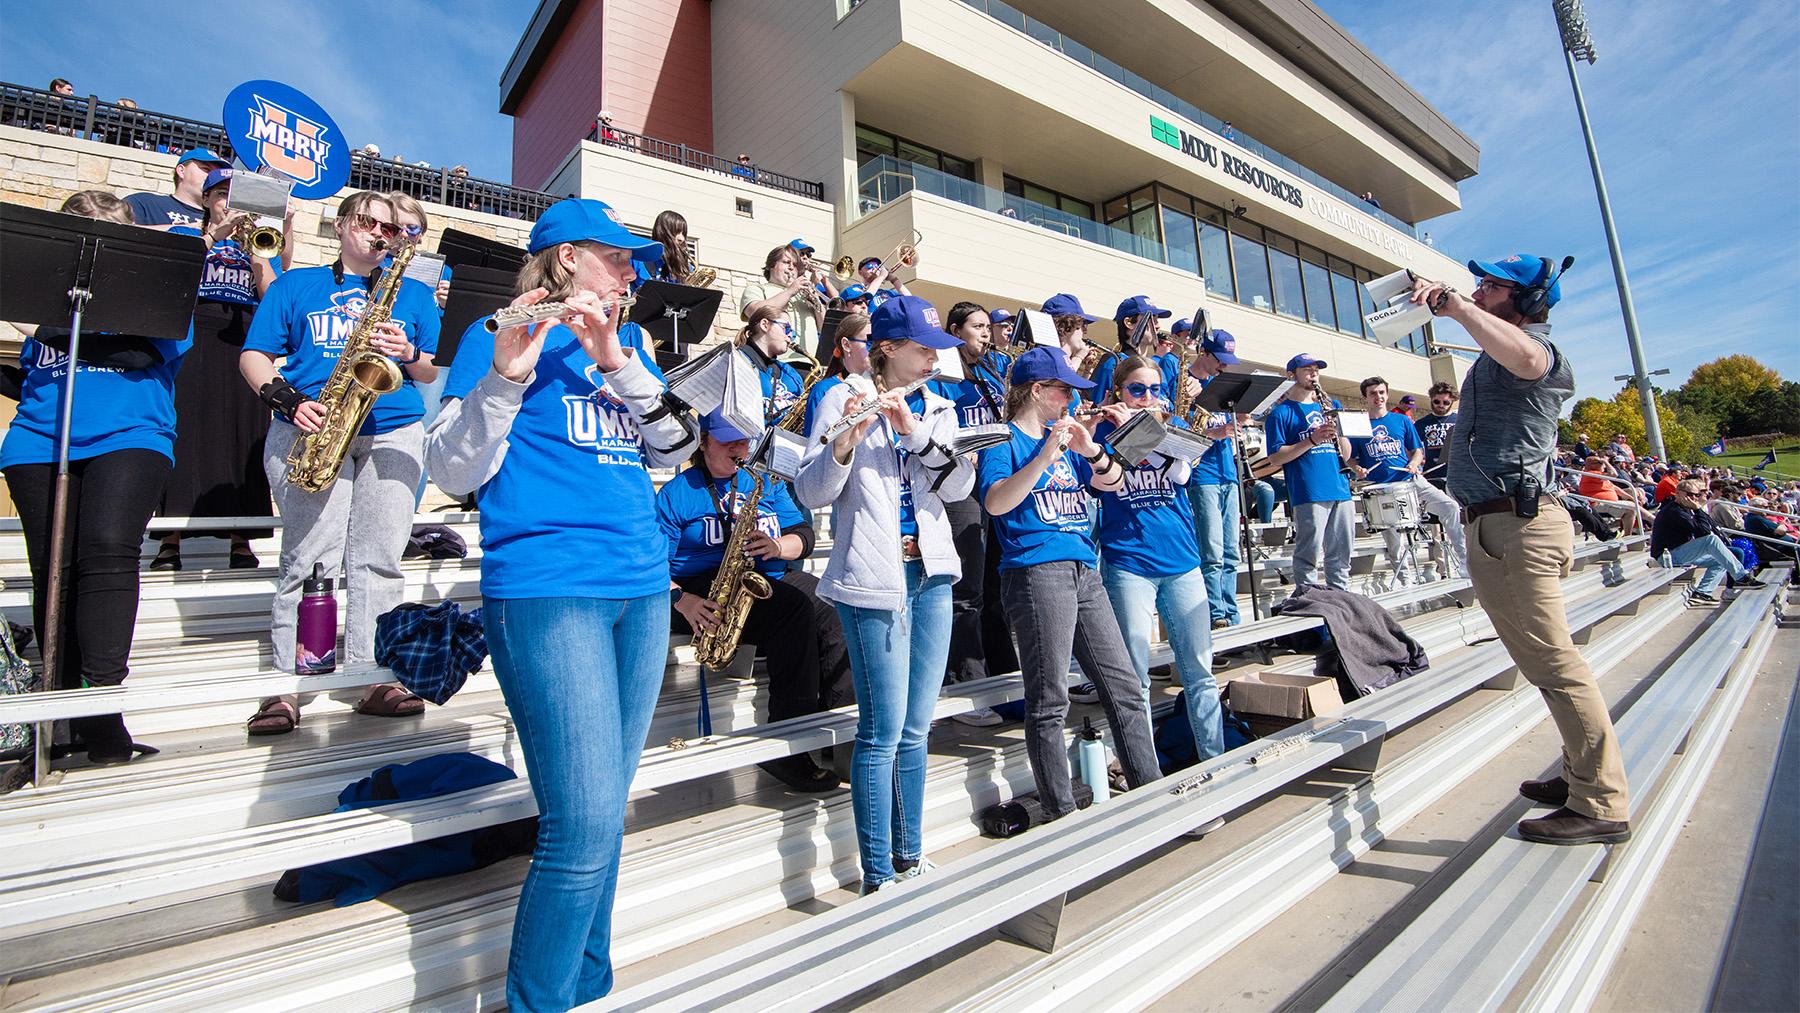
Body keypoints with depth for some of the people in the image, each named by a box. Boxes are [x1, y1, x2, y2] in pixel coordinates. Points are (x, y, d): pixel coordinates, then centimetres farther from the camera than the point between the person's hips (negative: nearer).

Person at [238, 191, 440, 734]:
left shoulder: (413, 293, 19)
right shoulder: (296, 284, 17)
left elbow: (434, 374, 12)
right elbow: (253, 357, 9)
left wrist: (408, 354, -9)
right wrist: (288, 401, -9)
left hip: (393, 434, 1)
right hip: (310, 431, -1)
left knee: (378, 561, -3)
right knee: (308, 558, -7)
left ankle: (372, 677, 2)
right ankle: (287, 684, 0)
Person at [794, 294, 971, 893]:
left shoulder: (937, 408, 13)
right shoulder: (845, 398, -1)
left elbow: (959, 485, -2)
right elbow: (811, 493, -8)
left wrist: (915, 432, -16)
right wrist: (845, 442, -26)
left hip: (931, 574, 5)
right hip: (874, 576, -5)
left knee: (915, 729, 12)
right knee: (884, 730, -4)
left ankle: (910, 859, 26)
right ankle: (877, 878, 10)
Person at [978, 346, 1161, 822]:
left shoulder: (1064, 437, 21)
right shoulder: (1004, 441, 0)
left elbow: (1113, 483, 15)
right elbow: (995, 502, -17)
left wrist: (1092, 451, -5)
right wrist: (1044, 457, -24)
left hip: (1085, 572, 8)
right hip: (1037, 572, -7)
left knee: (1124, 689, 10)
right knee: (1049, 702, -3)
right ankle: (1061, 814, 8)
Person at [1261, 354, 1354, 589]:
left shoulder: (1330, 407, 21)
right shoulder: (1281, 413, 3)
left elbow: (1346, 455, 18)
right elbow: (1275, 458, -7)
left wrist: (1337, 431, 0)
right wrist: (1313, 440, -14)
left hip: (1341, 490, 6)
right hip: (1308, 494, -6)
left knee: (1341, 556, 10)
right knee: (1308, 555, -6)